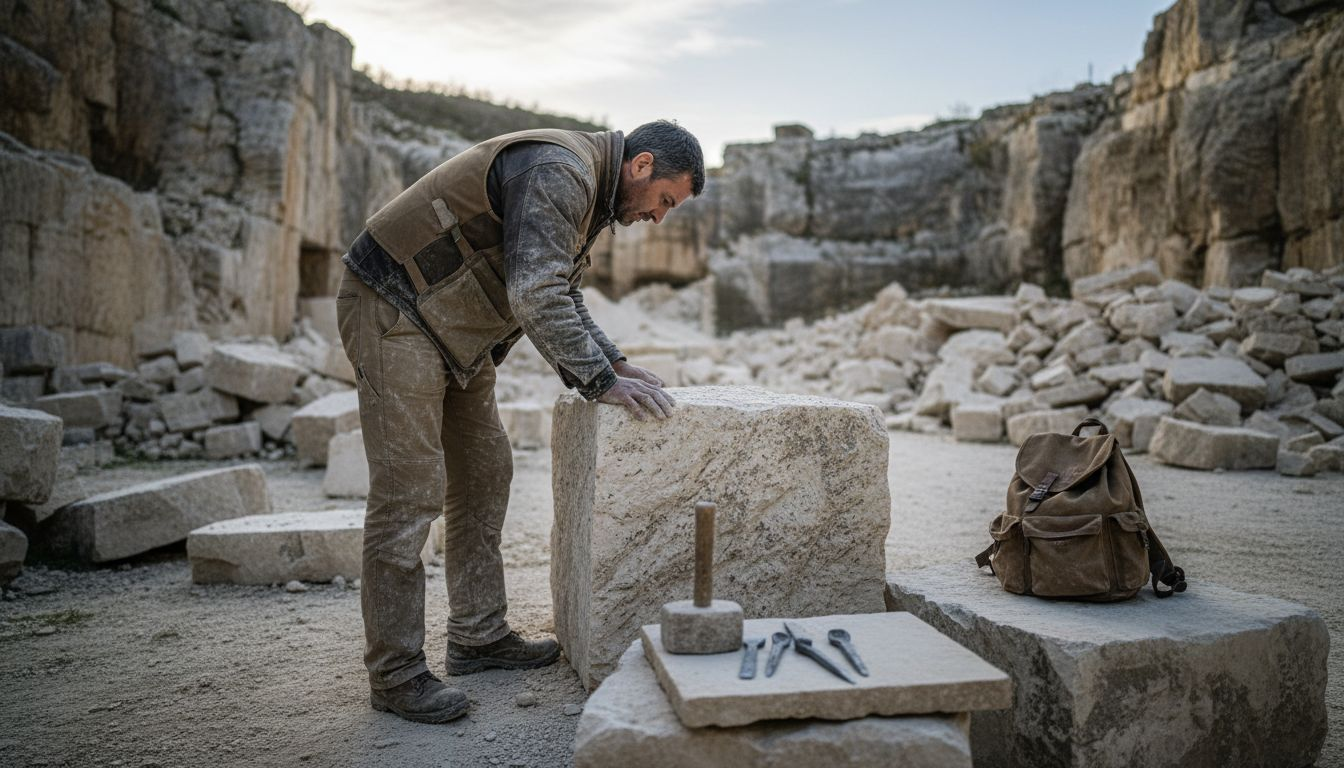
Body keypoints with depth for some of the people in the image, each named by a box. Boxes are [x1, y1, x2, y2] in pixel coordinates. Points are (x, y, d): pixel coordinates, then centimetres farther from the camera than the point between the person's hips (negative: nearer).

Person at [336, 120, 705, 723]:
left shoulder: (587, 191, 13)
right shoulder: (558, 173, -21)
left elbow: (560, 295, 20)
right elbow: (534, 295, -30)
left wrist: (614, 362, 10)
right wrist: (599, 382, -26)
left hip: (450, 328, 11)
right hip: (394, 311, -11)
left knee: (484, 473, 10)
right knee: (409, 492, -10)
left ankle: (478, 637, 19)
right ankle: (395, 673, 0)